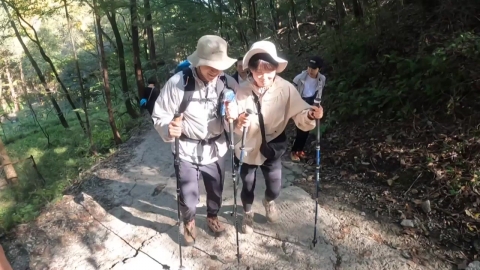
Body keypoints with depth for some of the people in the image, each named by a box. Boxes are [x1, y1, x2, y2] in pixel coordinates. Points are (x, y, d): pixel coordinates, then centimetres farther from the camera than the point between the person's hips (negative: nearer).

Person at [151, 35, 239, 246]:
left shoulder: (228, 84, -11)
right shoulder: (178, 83, -20)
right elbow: (160, 115, -12)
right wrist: (169, 129, -33)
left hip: (216, 149, 3)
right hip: (187, 150, -2)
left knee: (216, 190, 22)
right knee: (188, 195, 12)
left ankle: (212, 217, 55)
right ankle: (189, 222, 47)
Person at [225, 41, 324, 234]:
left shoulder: (286, 89, -18)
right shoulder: (241, 92, -19)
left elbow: (298, 115, -18)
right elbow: (233, 126, -17)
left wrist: (310, 115, -39)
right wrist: (238, 123, -39)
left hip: (272, 149, 1)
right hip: (247, 149, 0)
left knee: (275, 189, 12)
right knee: (248, 187, 16)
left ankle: (268, 201, 52)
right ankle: (247, 213, 50)